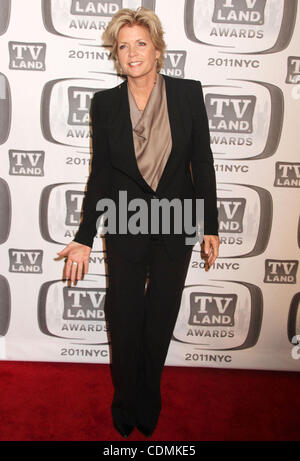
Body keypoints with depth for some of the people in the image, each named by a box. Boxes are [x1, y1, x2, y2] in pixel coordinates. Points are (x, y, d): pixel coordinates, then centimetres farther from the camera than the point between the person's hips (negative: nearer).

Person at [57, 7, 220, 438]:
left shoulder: (188, 93, -5)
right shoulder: (105, 103, -4)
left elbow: (202, 162, -1)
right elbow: (100, 172, -1)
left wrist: (210, 226, -2)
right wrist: (84, 238, -4)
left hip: (176, 226, 0)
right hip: (126, 227, 0)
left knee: (160, 322, 13)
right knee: (124, 322, 10)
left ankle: (148, 405, 39)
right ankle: (126, 407, 37)